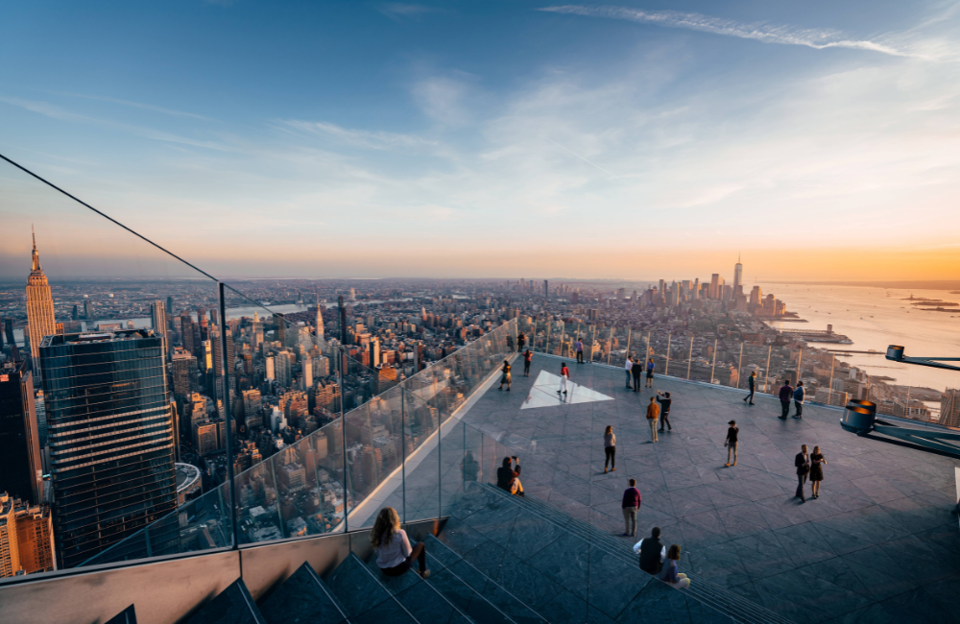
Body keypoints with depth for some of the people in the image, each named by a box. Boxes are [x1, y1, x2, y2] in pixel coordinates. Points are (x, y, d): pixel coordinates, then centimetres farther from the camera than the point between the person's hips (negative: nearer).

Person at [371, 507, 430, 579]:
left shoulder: (375, 533, -14)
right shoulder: (399, 533, -27)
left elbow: (378, 553, 1)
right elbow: (407, 553, -14)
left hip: (383, 570, 5)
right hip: (399, 569, -5)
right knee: (421, 545, 16)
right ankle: (423, 572, 31)